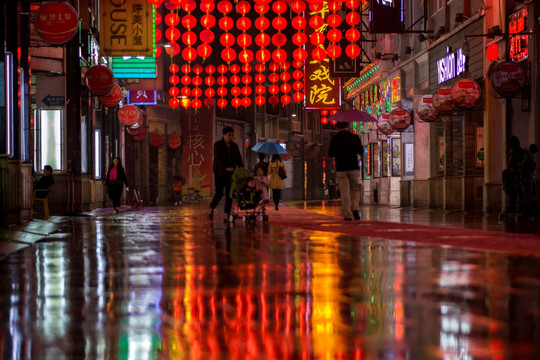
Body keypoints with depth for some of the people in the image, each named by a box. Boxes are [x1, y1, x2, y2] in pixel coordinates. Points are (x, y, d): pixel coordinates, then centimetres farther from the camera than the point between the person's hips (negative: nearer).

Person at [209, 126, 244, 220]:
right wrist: (226, 167, -32)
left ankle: (227, 215, 4)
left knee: (229, 194, 0)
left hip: (230, 173, 4)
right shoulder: (218, 145, -4)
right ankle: (211, 209, 18)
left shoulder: (234, 146, 11)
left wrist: (241, 166, -19)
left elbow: (238, 158, 3)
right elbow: (218, 158, -17)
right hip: (220, 173, -4)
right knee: (219, 193, -7)